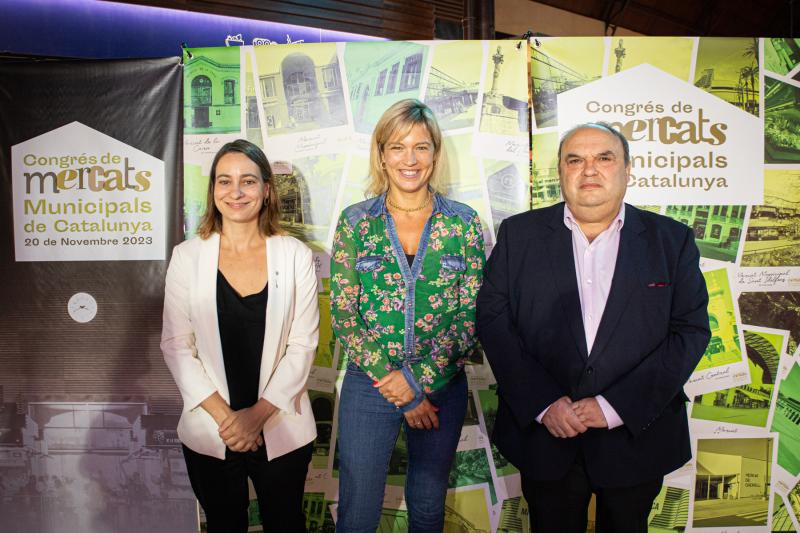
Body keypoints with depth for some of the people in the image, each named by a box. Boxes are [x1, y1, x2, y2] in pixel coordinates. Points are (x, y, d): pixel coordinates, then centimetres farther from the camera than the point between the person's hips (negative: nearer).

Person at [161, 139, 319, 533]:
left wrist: (259, 413, -12)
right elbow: (175, 345, -3)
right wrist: (223, 415, -11)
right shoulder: (187, 256, -3)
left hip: (281, 431, 0)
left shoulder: (295, 255, -4)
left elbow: (302, 345, -5)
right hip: (209, 435, 1)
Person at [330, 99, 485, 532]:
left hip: (442, 384, 1)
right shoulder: (355, 221, -4)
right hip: (369, 383, -1)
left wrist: (420, 379, -12)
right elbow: (342, 314, -6)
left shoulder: (464, 223, -2)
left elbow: (472, 314, -4)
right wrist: (395, 386, -11)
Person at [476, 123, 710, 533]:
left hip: (637, 435, 1)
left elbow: (690, 330, -6)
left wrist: (615, 407, -15)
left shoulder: (672, 241, 0)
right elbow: (493, 319, -5)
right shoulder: (519, 233, -1)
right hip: (543, 434, 0)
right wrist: (542, 404, -14)